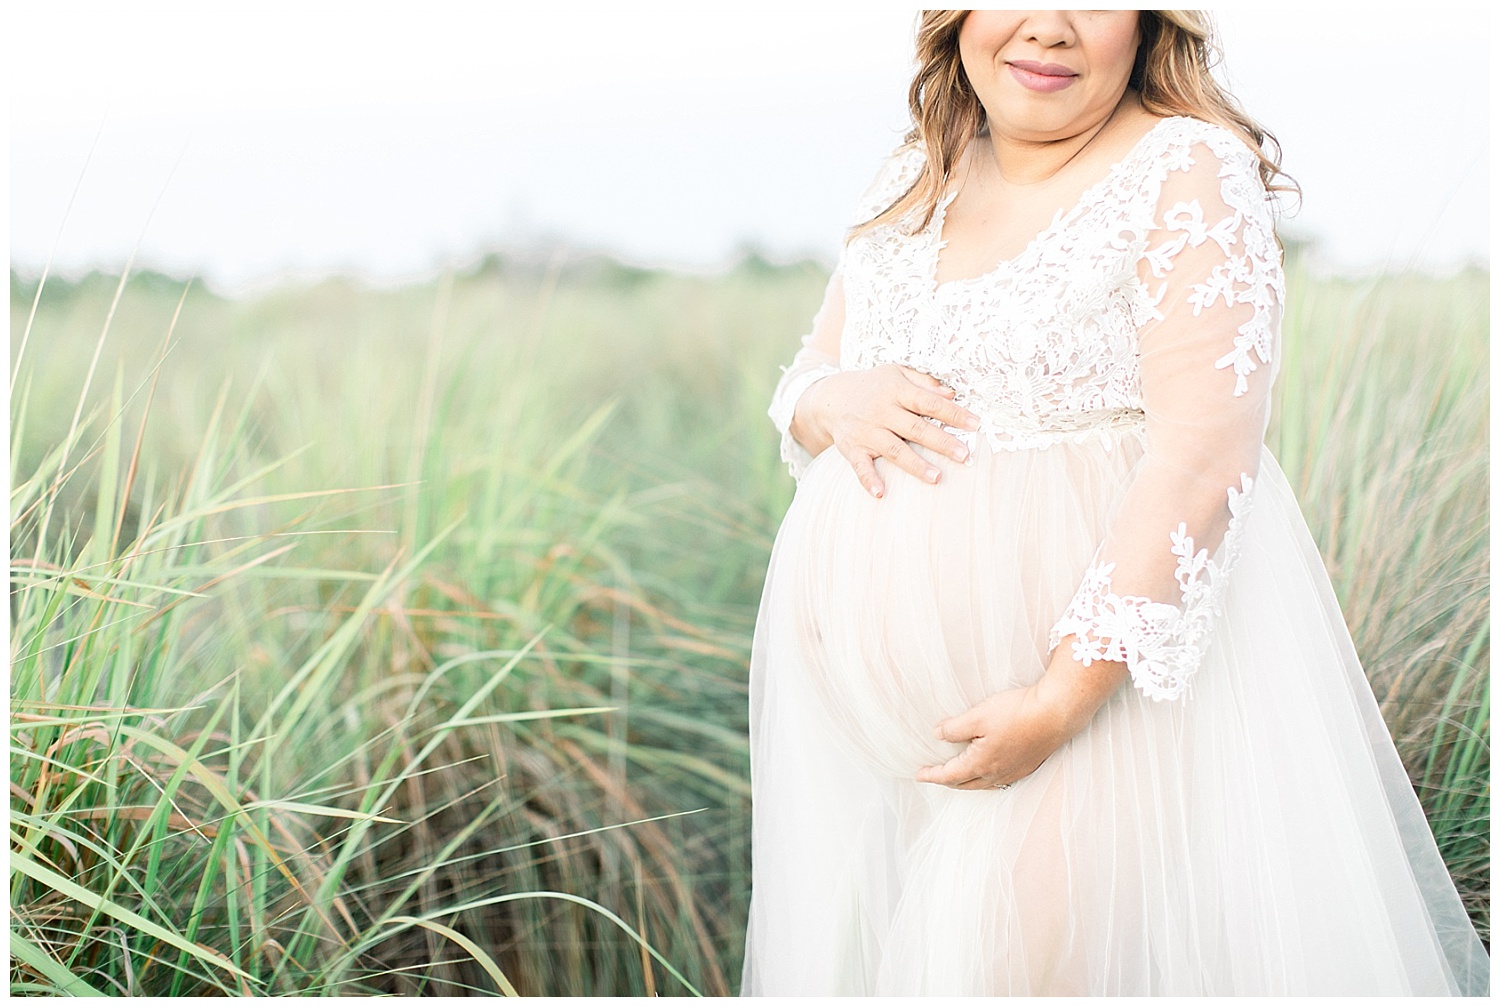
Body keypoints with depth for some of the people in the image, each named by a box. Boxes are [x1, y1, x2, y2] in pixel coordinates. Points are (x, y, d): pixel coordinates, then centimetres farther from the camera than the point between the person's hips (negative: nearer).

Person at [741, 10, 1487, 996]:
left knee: (1038, 956, -4)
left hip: (1100, 669, -6)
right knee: (868, 947, 13)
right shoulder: (916, 177, 10)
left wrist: (1065, 696, -23)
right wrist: (836, 400, -9)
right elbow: (804, 383, 17)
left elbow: (1202, 455, -19)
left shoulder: (1191, 169, -9)